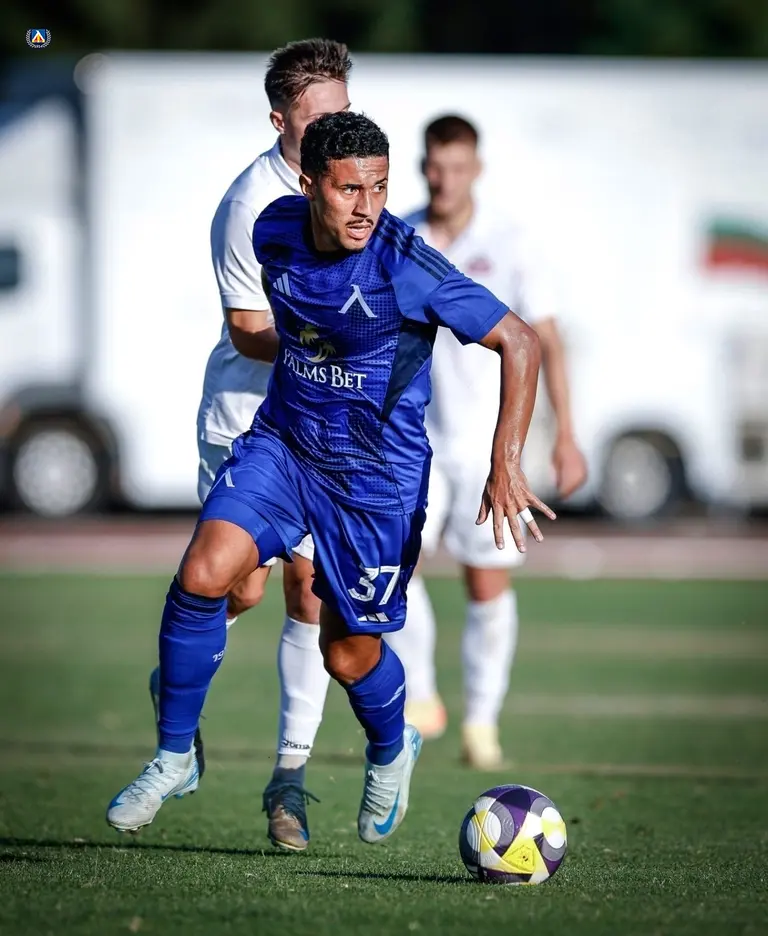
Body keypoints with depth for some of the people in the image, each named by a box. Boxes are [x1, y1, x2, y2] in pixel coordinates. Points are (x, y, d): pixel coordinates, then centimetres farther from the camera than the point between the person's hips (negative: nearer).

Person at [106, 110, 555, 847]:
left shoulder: (405, 266, -24)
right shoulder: (275, 231, -8)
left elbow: (518, 342, -20)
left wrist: (505, 466, -26)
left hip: (377, 476, -4)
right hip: (282, 442, 4)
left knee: (348, 655, 6)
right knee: (202, 574, -19)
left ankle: (391, 752, 43)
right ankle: (174, 758, 0)